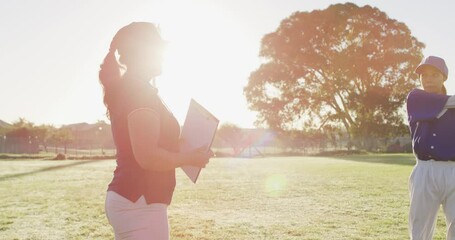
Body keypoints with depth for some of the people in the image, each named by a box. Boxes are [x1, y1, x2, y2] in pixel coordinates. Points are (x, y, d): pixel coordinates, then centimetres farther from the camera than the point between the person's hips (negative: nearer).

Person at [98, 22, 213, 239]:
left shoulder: (124, 90, 16)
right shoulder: (140, 91, -15)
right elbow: (147, 156, -24)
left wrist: (182, 146, 16)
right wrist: (191, 158, -10)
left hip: (126, 198, 10)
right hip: (139, 203, -10)